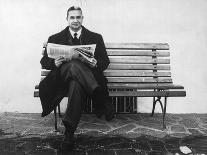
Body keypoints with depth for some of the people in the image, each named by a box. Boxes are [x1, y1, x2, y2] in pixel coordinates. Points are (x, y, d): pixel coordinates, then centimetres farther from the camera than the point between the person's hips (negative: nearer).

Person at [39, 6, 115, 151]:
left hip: (88, 75, 0)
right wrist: (55, 63, -12)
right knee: (73, 65, -36)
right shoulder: (55, 38, 18)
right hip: (62, 77, 1)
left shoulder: (96, 38, 17)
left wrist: (95, 63, -13)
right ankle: (104, 103, -40)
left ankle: (69, 134, -37)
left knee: (76, 84, -39)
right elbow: (44, 61, 12)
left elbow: (105, 61, 11)